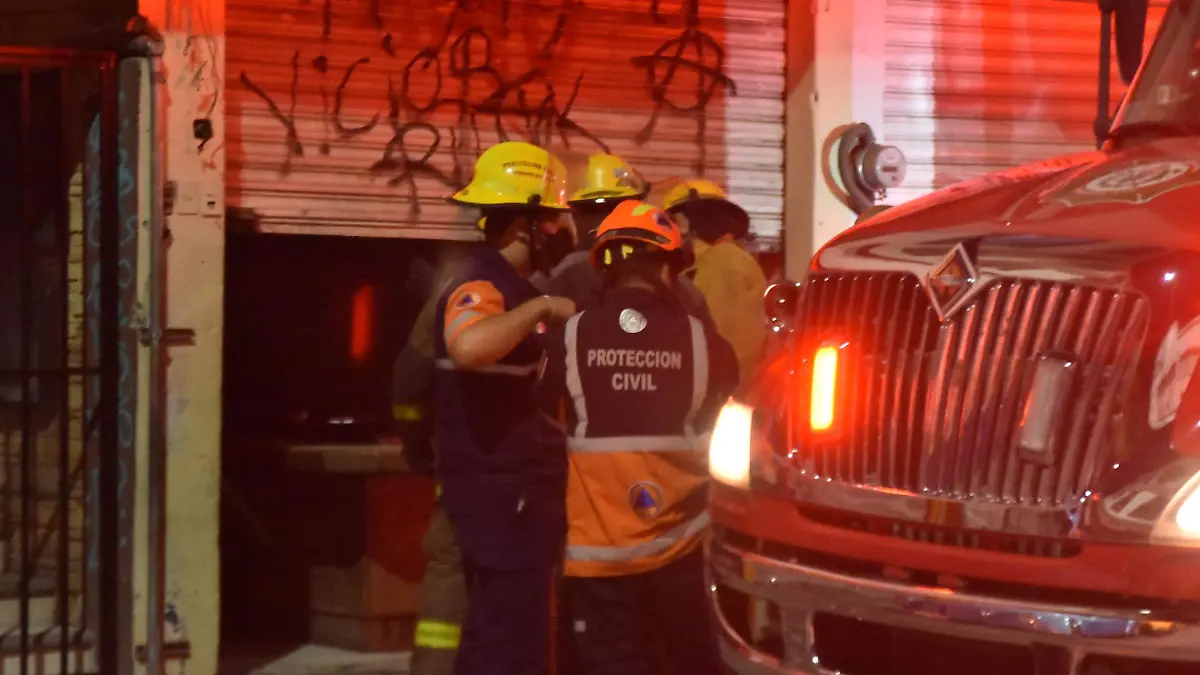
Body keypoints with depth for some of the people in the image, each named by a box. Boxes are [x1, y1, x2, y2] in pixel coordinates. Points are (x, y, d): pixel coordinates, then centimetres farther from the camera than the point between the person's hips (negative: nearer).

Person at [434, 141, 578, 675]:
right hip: (502, 496, -10)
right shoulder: (481, 284, -17)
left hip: (516, 493, 10)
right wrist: (541, 308, -29)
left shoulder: (509, 284, 15)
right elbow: (468, 347, -42)